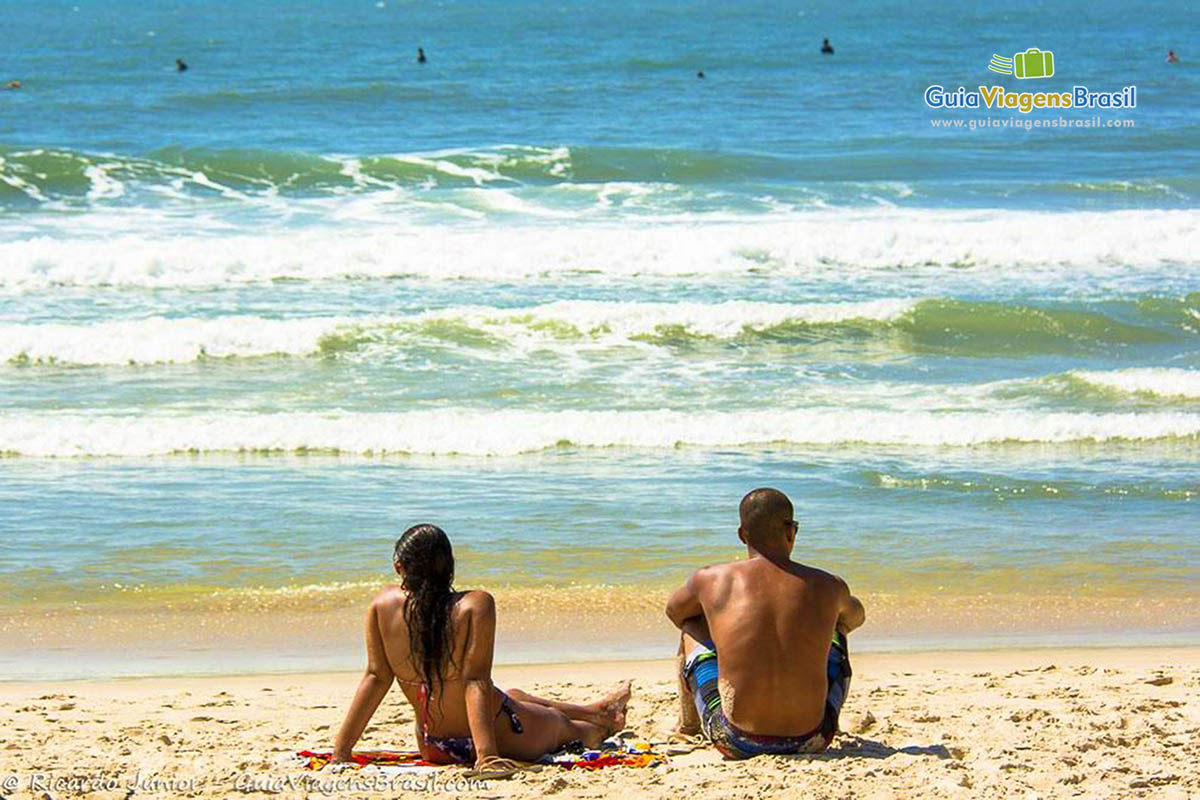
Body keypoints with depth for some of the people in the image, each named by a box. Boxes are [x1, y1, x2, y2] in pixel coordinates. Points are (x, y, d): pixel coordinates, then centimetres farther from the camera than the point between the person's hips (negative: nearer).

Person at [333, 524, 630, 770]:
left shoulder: (383, 605, -10)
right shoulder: (475, 606, -21)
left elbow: (377, 677, -10)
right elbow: (476, 682, -27)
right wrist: (486, 756, -30)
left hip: (434, 749, 5)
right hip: (503, 738, -5)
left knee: (515, 696, 36)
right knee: (560, 723, 31)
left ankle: (594, 710, 62)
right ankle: (599, 727, 65)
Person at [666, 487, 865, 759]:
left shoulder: (711, 580, -4)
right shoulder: (829, 587, -2)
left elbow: (674, 611, 21)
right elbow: (855, 617, 25)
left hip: (736, 744, -1)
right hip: (810, 742, 1)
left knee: (692, 628, 25)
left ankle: (688, 725, 48)